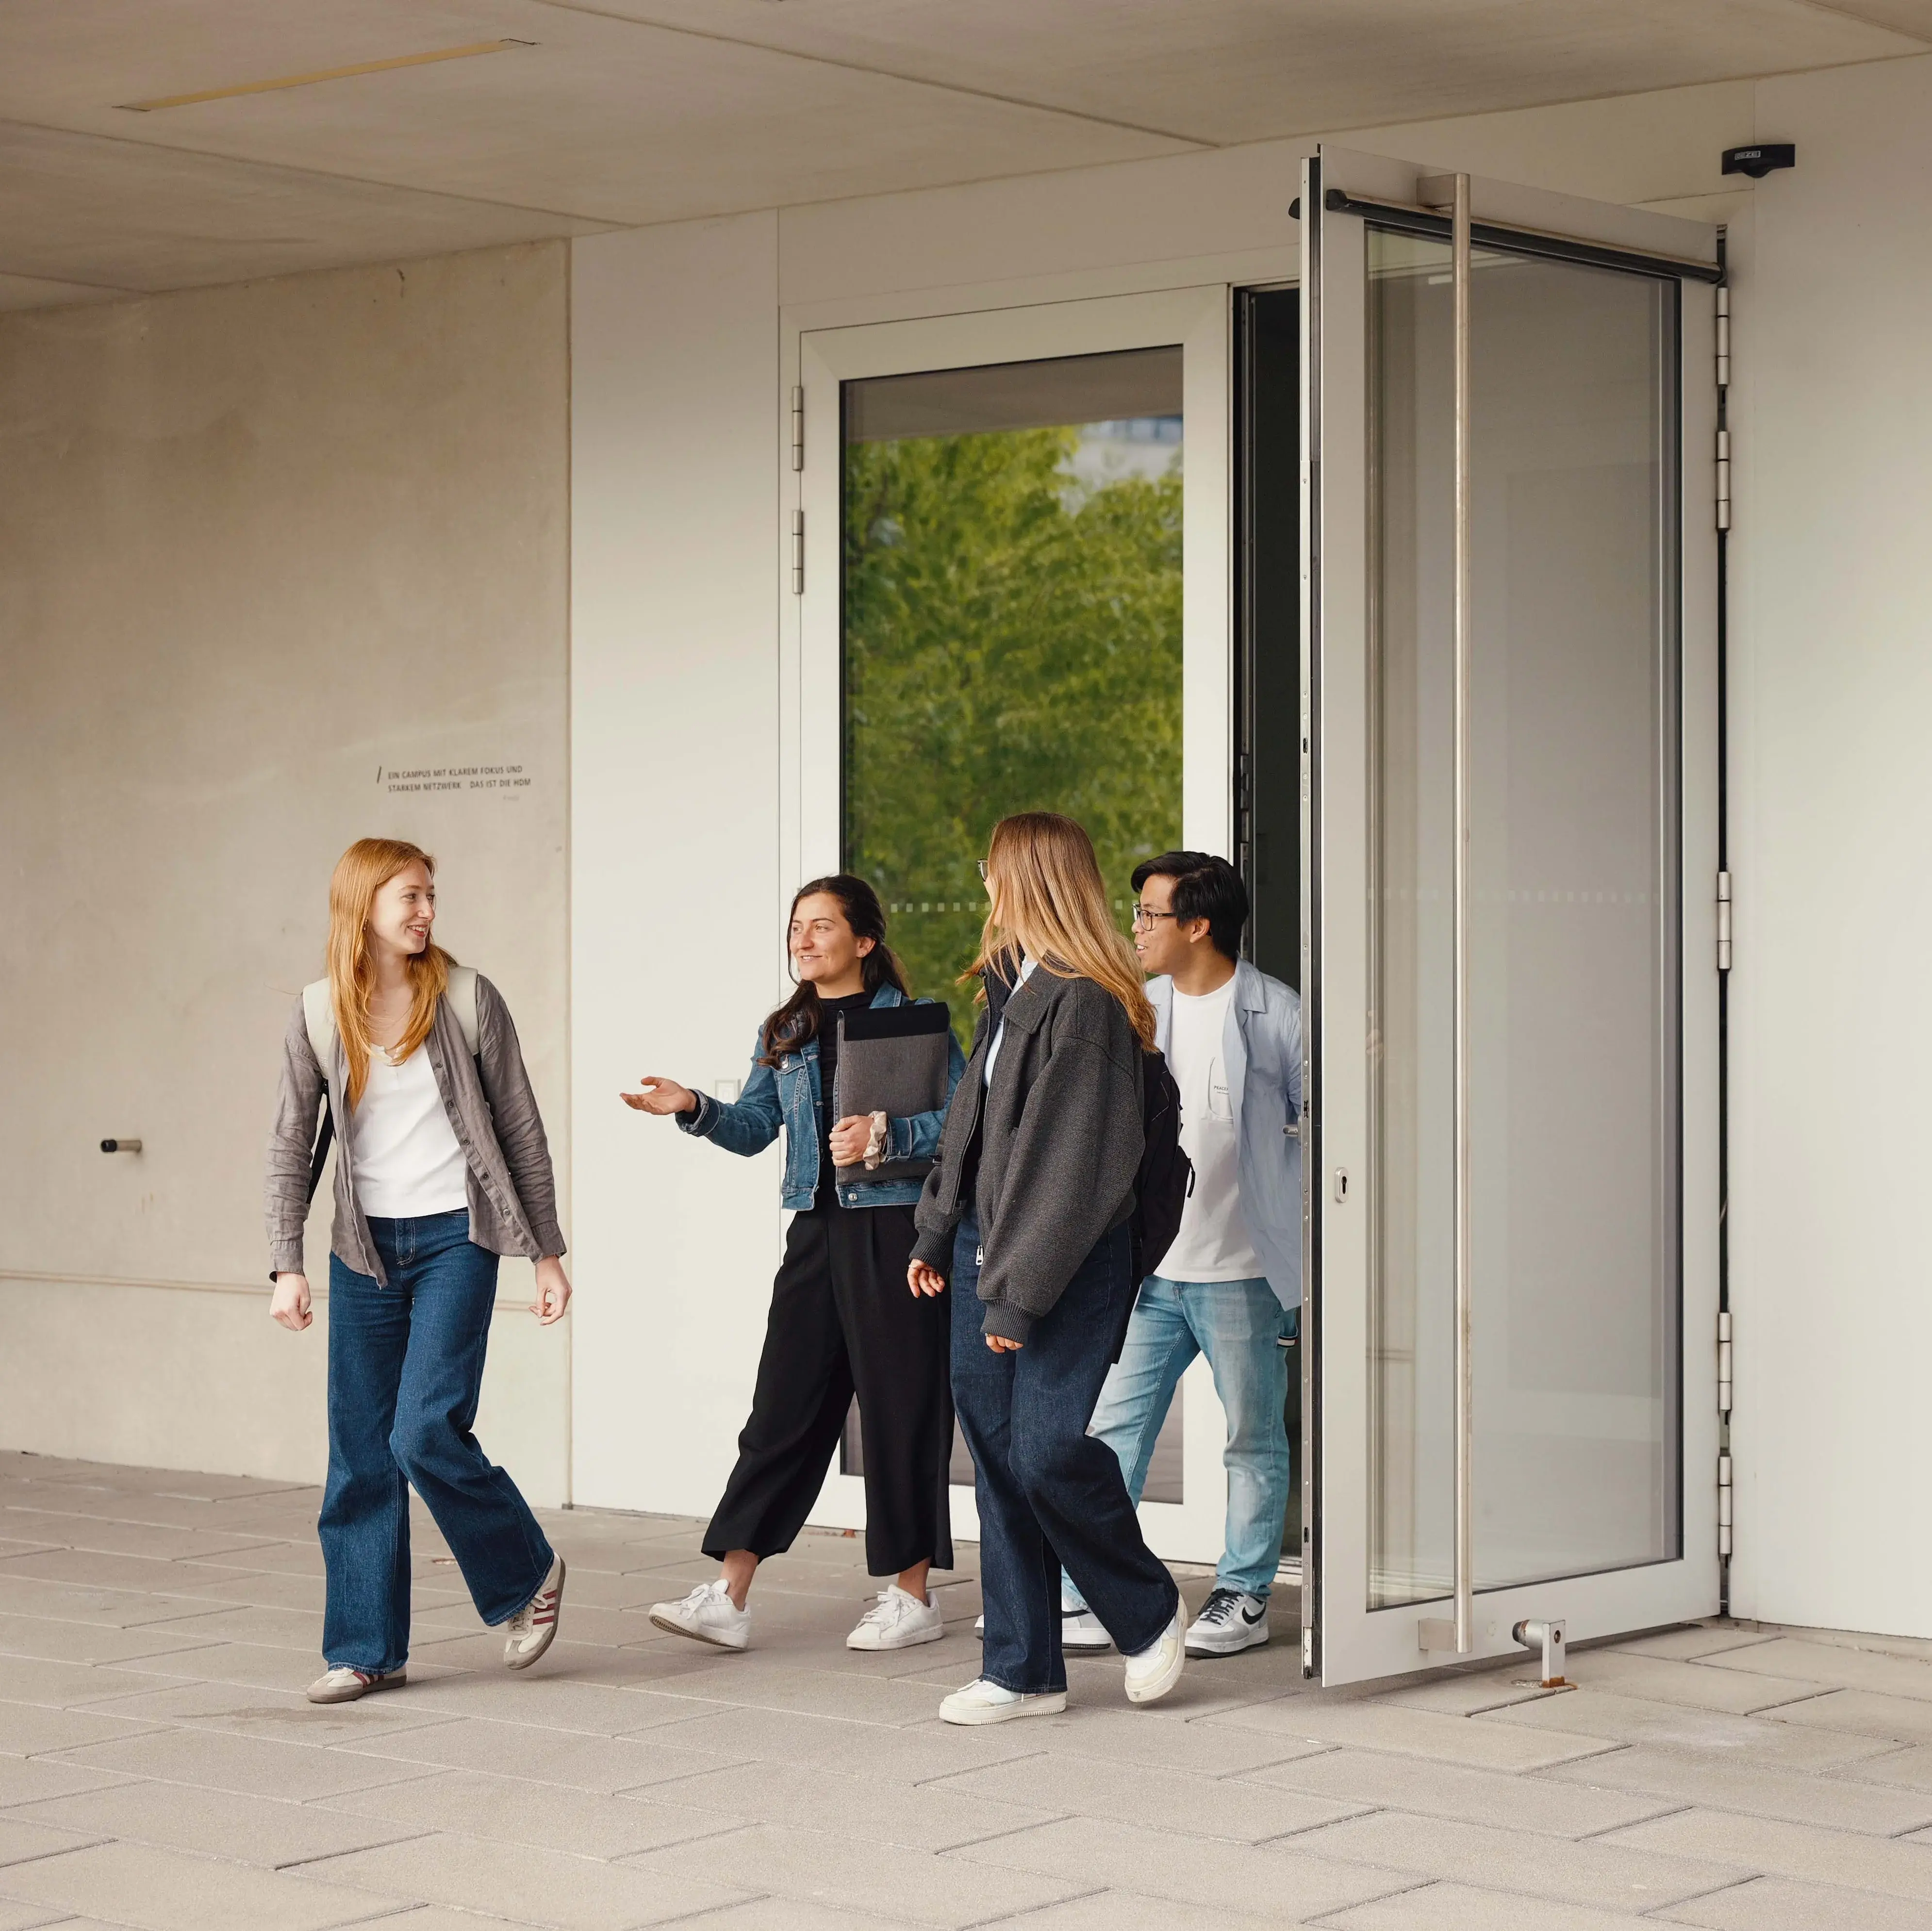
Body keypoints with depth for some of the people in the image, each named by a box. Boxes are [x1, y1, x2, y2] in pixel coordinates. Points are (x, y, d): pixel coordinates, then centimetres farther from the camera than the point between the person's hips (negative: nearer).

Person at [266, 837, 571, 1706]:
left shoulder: (466, 999, -3)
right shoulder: (318, 1015, 2)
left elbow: (521, 1130, 2)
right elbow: (291, 1147, 5)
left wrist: (547, 1253, 2)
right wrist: (287, 1267, -3)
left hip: (454, 1239, -3)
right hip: (365, 1248, 3)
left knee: (425, 1433, -13)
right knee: (360, 1454, 3)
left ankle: (527, 1575, 11)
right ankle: (365, 1648, 12)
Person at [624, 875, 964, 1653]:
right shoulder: (783, 1034, 15)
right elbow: (755, 1127, 11)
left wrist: (884, 1138, -21)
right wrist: (695, 1110, -6)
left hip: (895, 1230, -5)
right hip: (817, 1232, 5)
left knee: (901, 1408, 0)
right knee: (784, 1408, 3)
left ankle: (913, 1597, 10)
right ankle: (728, 1598, 1)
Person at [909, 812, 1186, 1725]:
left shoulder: (1085, 1003, -16)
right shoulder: (1012, 988, 12)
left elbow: (1070, 1163, -19)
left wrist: (1017, 1294, -19)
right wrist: (938, 1233, 19)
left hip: (1073, 1268, -9)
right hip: (988, 1248, 9)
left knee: (1048, 1449, -13)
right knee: (998, 1452, 7)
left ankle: (1149, 1615, 13)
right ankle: (1022, 1668, 14)